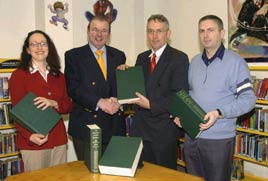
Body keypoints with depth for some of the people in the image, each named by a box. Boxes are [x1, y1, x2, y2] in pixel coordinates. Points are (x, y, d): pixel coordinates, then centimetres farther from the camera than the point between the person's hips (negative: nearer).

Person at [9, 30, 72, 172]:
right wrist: (30, 136, -24)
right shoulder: (19, 75, -4)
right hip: (33, 143, -4)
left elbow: (68, 106, 9)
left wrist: (53, 104, -13)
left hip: (59, 141, 4)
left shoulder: (58, 75, 10)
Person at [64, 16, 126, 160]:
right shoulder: (73, 56, 1)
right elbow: (73, 88, -8)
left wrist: (116, 100, -12)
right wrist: (99, 102, -19)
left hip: (114, 126, 3)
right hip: (85, 125, -2)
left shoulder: (118, 56, 11)